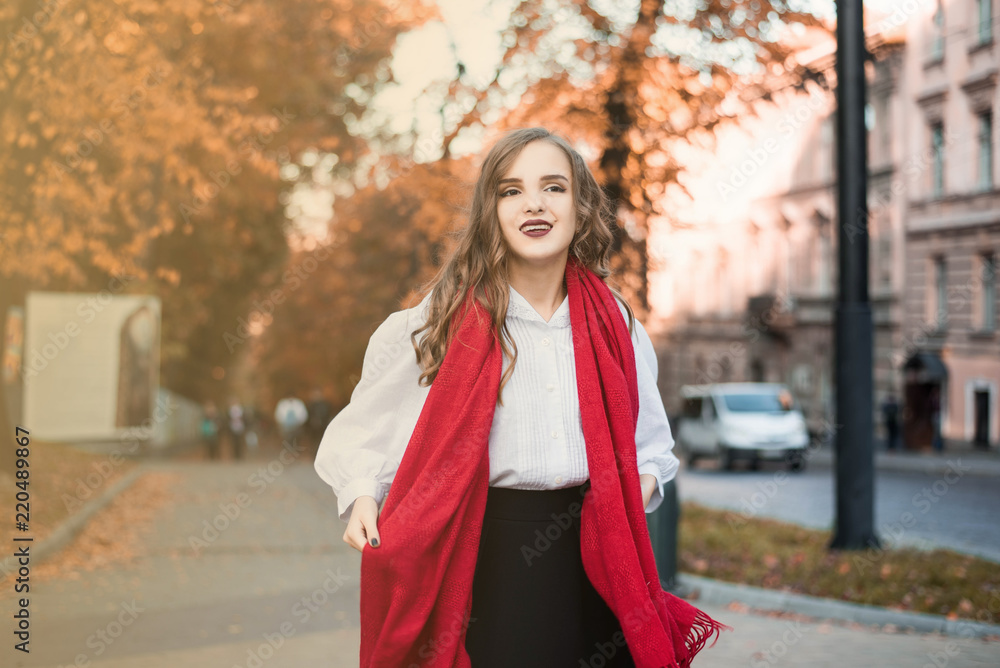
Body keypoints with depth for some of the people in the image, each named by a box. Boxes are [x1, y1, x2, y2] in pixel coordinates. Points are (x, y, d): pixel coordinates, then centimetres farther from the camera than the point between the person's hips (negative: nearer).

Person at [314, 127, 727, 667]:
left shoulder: (615, 324, 7)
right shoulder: (446, 319, -2)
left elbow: (651, 440, 19)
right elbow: (363, 430, 6)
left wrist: (644, 479, 0)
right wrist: (362, 495, -11)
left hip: (595, 561, 3)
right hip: (487, 558, -3)